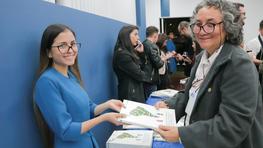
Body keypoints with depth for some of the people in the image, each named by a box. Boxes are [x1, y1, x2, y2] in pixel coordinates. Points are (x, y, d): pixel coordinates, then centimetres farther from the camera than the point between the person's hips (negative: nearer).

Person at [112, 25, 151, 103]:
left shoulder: (129, 52, 11)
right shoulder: (122, 54, -19)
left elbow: (141, 68, 15)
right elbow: (138, 74, -18)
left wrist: (141, 53, 6)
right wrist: (149, 77, 1)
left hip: (136, 91, 9)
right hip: (130, 94, -9)